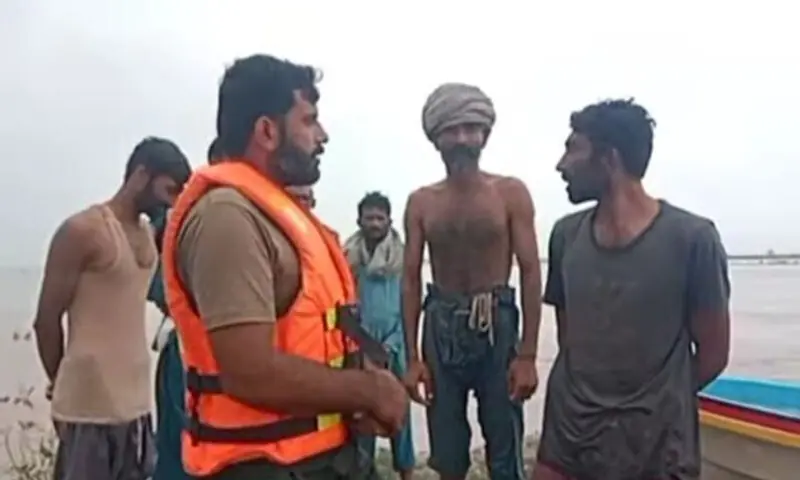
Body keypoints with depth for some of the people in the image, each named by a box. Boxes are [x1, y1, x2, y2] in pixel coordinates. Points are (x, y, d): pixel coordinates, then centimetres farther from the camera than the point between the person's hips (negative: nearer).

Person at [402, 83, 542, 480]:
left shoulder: (511, 193, -2)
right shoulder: (421, 202, 4)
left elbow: (530, 273, -4)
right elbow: (410, 280, 5)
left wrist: (527, 354, -9)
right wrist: (412, 357, -1)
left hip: (497, 325, -2)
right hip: (441, 326, 2)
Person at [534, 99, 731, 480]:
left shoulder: (691, 238, -11)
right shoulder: (566, 234, 2)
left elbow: (713, 351, -4)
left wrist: (657, 403, 2)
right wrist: (587, 396, 3)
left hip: (656, 444, -3)